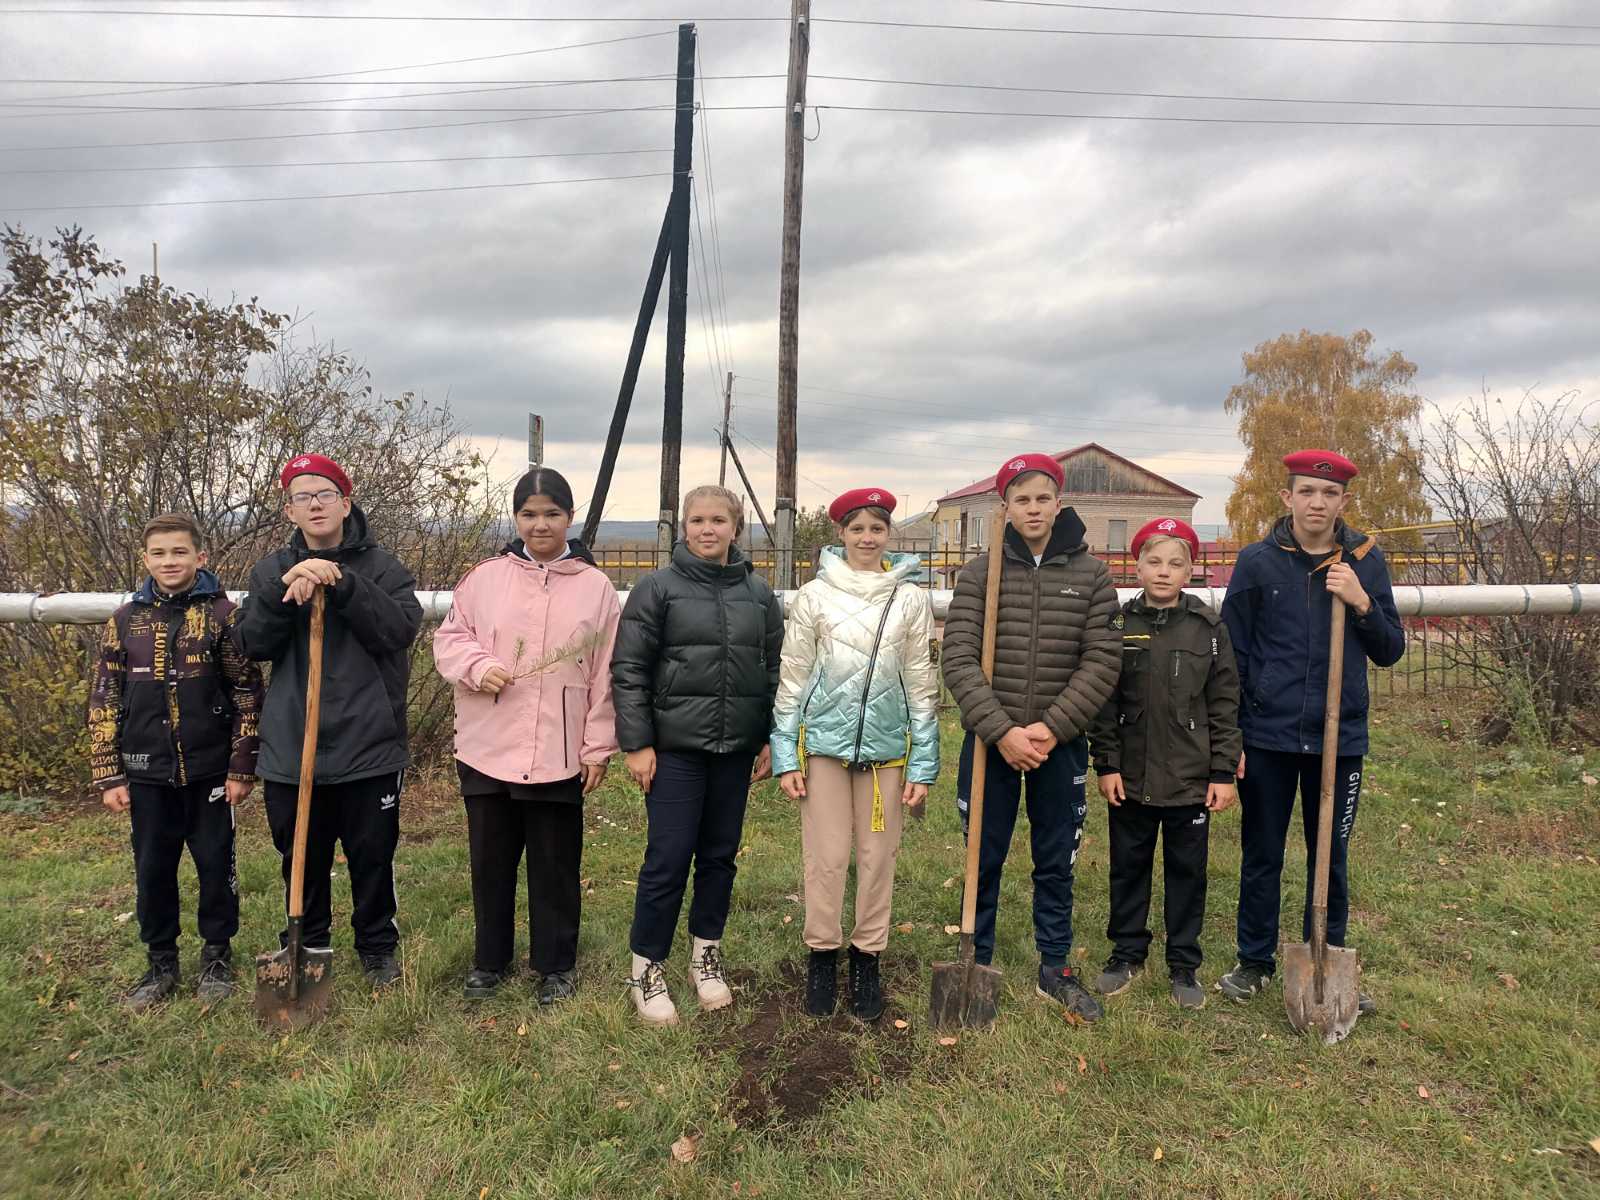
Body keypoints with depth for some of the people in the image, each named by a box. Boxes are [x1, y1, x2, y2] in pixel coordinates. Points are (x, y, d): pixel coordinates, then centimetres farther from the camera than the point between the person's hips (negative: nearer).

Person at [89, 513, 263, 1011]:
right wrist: (109, 777, 2)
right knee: (152, 870, 11)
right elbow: (104, 702, 6)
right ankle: (161, 963, 27)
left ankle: (217, 956, 24)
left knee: (215, 864, 7)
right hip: (148, 773, 3)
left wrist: (242, 768, -7)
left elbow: (248, 693, -4)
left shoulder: (222, 613, -4)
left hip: (209, 770, -2)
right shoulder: (125, 620, 4)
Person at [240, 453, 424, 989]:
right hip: (291, 748, 2)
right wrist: (285, 590, -19)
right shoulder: (272, 570, 9)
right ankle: (307, 946, 34)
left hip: (369, 746, -2)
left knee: (372, 856, 9)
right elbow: (254, 644, -3)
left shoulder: (380, 566, 0)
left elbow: (402, 627, -16)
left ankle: (378, 948, 28)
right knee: (303, 860, 14)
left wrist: (341, 584, -24)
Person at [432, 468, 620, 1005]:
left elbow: (605, 676, 1)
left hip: (559, 755, -1)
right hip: (487, 750, 2)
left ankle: (555, 964, 28)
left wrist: (599, 747, -1)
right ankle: (489, 959, 35)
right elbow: (449, 637, 8)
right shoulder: (485, 578, 2)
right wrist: (477, 665, -14)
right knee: (490, 861, 15)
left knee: (555, 866, 10)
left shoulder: (596, 588, -1)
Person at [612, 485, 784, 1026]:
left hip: (736, 748, 4)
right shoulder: (657, 588, -4)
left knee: (720, 855, 13)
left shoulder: (759, 593, 7)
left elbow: (774, 670, 12)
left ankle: (706, 954, 30)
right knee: (668, 858, -2)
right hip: (675, 747, -4)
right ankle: (647, 969, 14)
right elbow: (628, 670, -5)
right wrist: (637, 744, -9)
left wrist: (772, 739, 7)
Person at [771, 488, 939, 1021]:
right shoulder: (814, 595, -1)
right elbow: (792, 677, 2)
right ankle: (822, 955, 25)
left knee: (878, 856, 10)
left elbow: (923, 684, 5)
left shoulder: (911, 598, 2)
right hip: (824, 740, -1)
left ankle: (867, 958, 27)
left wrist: (923, 766, 2)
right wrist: (785, 757, -1)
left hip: (886, 743, 1)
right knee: (825, 857, 6)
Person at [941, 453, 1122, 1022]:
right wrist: (1002, 731, -17)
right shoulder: (980, 571, -3)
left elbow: (1102, 662, -5)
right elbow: (959, 659, -9)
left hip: (1060, 742, 1)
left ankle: (1055, 969, 30)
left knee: (1056, 862, 13)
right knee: (984, 860, 10)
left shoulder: (1090, 574, 0)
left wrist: (1051, 728, -14)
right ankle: (975, 964, 27)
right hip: (990, 741, -1)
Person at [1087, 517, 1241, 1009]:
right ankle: (1126, 954, 30)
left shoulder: (1210, 628, -2)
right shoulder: (1117, 626, -2)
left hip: (1191, 781, 0)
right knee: (1128, 868, 14)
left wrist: (1223, 772, -3)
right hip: (1130, 779, 1)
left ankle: (1184, 965, 27)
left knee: (1187, 872, 11)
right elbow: (1104, 703, -1)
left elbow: (1224, 707, 0)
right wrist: (1106, 764, -5)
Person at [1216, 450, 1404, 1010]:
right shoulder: (1258, 561, -3)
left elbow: (1390, 652, 6)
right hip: (1267, 736, -1)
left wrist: (1362, 603, -13)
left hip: (1340, 737, 2)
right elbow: (1232, 655, -1)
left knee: (1332, 859, 13)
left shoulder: (1365, 560, 2)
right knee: (1261, 856, 10)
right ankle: (1255, 961, 26)